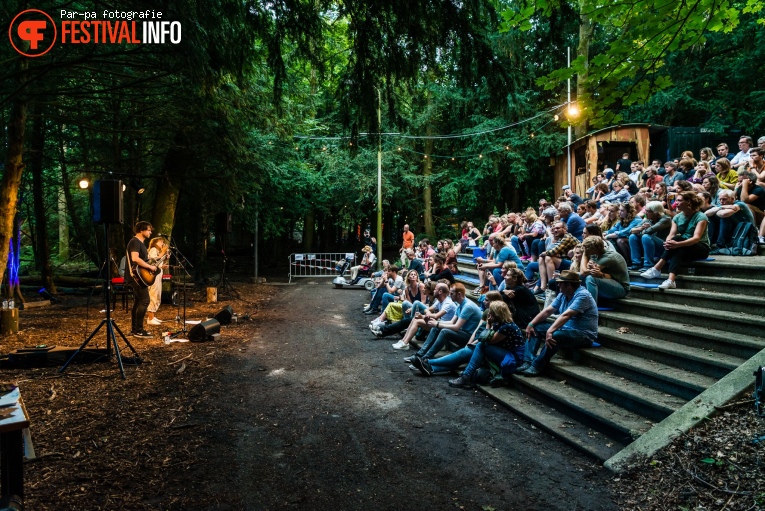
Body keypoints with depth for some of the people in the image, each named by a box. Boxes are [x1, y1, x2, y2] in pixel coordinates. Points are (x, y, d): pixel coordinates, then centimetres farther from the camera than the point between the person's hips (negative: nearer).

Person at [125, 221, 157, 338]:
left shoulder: (141, 243, 18)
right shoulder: (135, 242, -14)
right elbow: (135, 258, -28)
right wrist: (150, 267, -22)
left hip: (138, 276, 11)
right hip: (136, 275, -11)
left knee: (138, 302, 13)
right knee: (145, 300, -13)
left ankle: (134, 329, 19)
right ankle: (138, 330, -10)